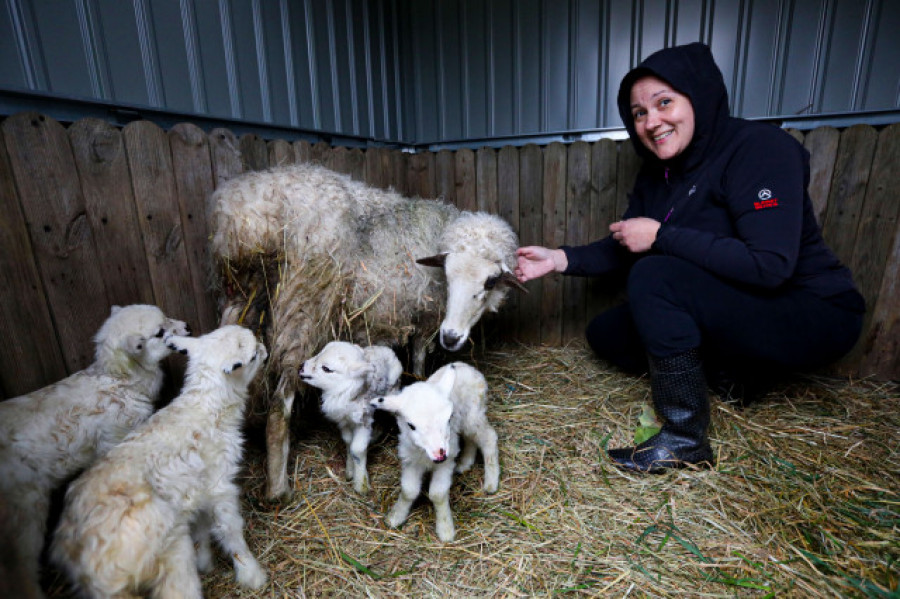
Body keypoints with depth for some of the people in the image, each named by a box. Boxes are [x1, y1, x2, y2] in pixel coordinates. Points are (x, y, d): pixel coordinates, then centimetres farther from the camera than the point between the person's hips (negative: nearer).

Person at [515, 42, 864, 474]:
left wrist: (661, 237, -26)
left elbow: (769, 265, -30)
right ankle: (733, 374, 7)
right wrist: (560, 259, -12)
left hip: (812, 314, -7)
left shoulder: (760, 148, -20)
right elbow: (623, 250, 4)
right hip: (737, 311, 8)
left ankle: (684, 441, -18)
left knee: (654, 276, -30)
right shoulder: (657, 173, 3)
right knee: (605, 333, 1)